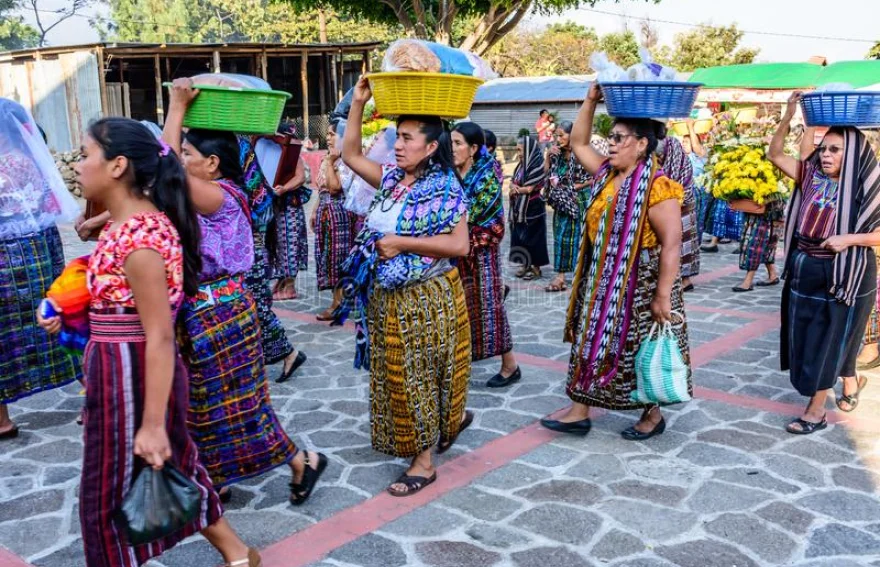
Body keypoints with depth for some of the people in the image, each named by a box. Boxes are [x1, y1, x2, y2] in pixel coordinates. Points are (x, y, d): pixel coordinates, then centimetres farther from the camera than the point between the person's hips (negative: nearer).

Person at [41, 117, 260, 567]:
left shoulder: (137, 234, -23)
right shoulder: (127, 223, 7)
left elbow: (160, 336, -24)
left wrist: (153, 424, -23)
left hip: (133, 373, -9)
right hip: (118, 369, 9)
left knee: (111, 492, 8)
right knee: (173, 465, 20)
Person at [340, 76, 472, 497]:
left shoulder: (446, 191, -13)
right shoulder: (391, 180, 6)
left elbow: (459, 245, -21)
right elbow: (350, 155, 12)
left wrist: (401, 242, -21)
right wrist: (358, 104, 3)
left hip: (425, 299, -7)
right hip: (385, 299, 7)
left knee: (418, 378, 3)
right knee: (398, 377, 17)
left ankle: (423, 462, 18)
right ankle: (450, 420, 40)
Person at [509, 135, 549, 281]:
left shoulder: (537, 166, -16)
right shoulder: (520, 165, 8)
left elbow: (529, 188, -19)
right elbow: (512, 182, 6)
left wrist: (515, 189, -4)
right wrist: (515, 188, -16)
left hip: (533, 209, -8)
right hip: (519, 209, 8)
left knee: (533, 238, 1)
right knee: (520, 236, 12)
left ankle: (536, 267, 11)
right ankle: (525, 264, 24)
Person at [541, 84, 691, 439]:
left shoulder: (657, 187, -19)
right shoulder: (607, 174, 5)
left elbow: (671, 244, -22)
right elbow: (578, 144, 16)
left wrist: (663, 296, -24)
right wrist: (591, 100, 5)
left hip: (640, 283, -8)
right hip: (603, 281, 8)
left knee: (640, 351, 6)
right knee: (592, 341, 11)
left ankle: (653, 415, 25)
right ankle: (579, 412, 21)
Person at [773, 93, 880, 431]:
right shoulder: (811, 176, 0)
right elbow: (775, 155, -2)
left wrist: (849, 239, -23)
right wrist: (788, 117, -11)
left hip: (844, 276, -5)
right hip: (804, 272, 6)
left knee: (826, 341, 2)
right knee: (805, 338, 15)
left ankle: (816, 411, 13)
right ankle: (851, 382, 40)